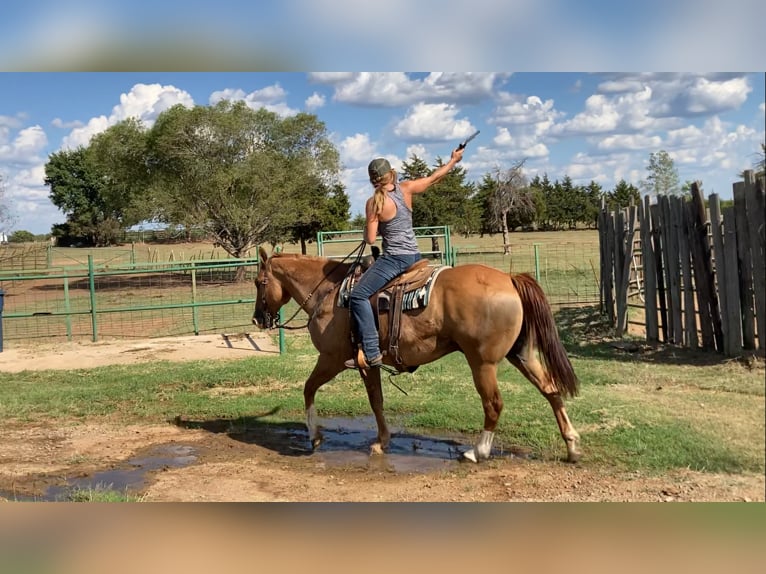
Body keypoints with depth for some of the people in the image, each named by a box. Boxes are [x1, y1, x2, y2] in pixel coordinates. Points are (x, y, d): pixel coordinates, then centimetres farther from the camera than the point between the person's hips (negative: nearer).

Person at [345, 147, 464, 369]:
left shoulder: (374, 203, -11)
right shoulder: (406, 188, 3)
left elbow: (370, 239, -10)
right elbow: (435, 177, 17)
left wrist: (367, 229, 12)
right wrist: (454, 159, 32)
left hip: (394, 258, -7)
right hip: (414, 256, 7)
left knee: (358, 296, -12)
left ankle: (372, 353, -24)